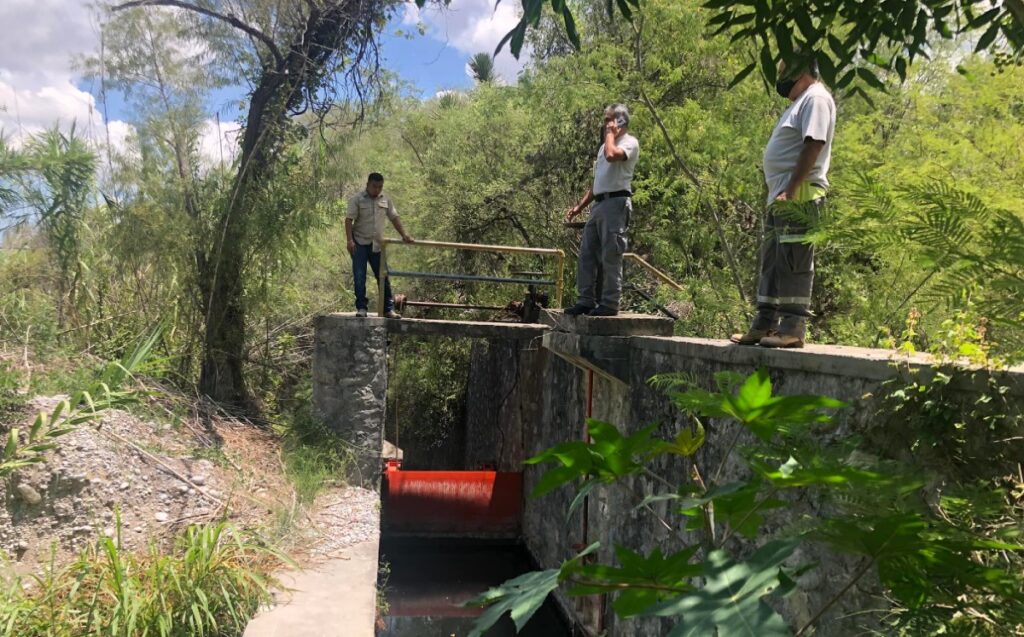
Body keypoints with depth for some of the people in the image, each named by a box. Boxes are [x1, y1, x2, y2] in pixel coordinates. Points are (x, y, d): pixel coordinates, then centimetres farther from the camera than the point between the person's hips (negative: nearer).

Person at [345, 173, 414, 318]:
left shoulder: (385, 201, 9)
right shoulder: (357, 200, -5)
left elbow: (394, 218, 13)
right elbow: (349, 220, -11)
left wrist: (404, 235, 2)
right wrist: (349, 240, -22)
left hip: (377, 244, 4)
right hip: (360, 244, -4)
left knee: (383, 277, 5)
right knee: (359, 277, -3)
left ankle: (389, 309, 10)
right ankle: (361, 308, 4)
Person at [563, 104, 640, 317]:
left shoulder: (629, 142, -2)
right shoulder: (605, 145, 26)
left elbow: (611, 155, -26)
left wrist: (610, 133, -8)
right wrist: (579, 206, 20)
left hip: (616, 203, -9)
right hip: (599, 204, 9)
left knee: (611, 256, -8)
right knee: (586, 254, 5)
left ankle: (609, 304, -3)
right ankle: (586, 300, 10)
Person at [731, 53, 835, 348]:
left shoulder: (815, 98, -6)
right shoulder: (801, 101, 25)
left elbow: (813, 145, -18)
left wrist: (790, 190, -23)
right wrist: (781, 193, 18)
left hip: (799, 197, -10)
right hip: (782, 197, 10)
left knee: (794, 263, -11)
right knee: (773, 261, 10)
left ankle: (793, 328, -10)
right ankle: (765, 324, 16)